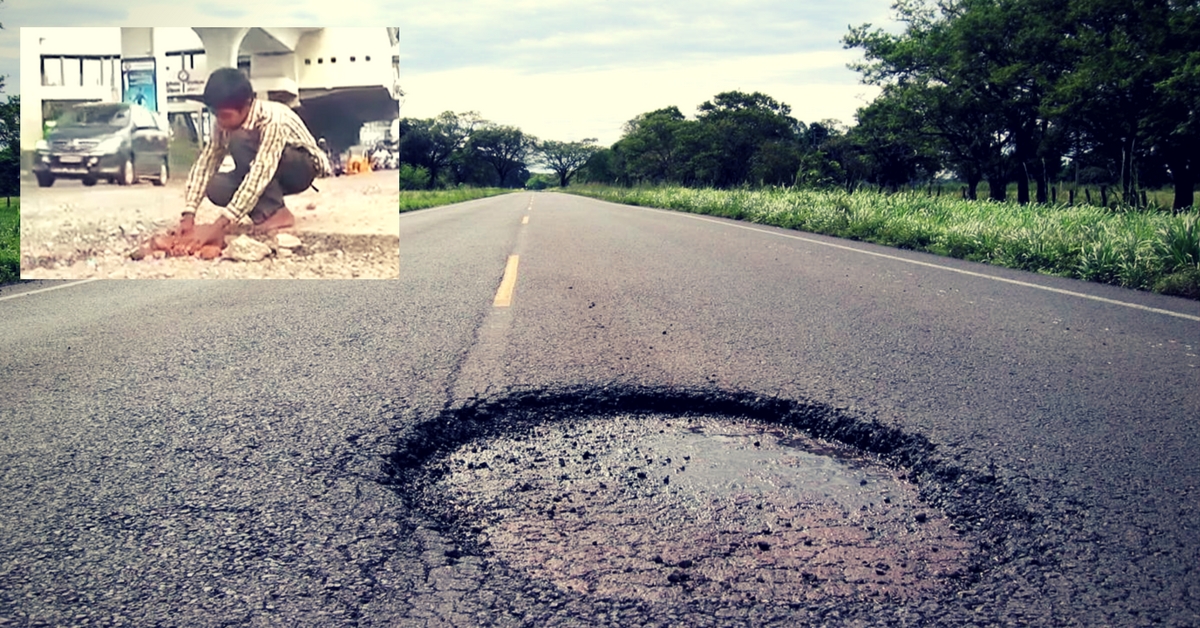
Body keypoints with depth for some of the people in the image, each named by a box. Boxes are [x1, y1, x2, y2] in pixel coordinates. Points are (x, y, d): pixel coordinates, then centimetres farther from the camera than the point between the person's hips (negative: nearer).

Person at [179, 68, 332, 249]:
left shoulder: (272, 119, -34)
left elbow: (260, 173, -43)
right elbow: (204, 164, -13)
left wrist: (219, 226, -49)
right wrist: (189, 215, -27)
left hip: (303, 168, -6)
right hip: (268, 173, 6)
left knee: (240, 141, -31)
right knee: (216, 189, -24)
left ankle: (275, 212, -21)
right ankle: (267, 208, 1)